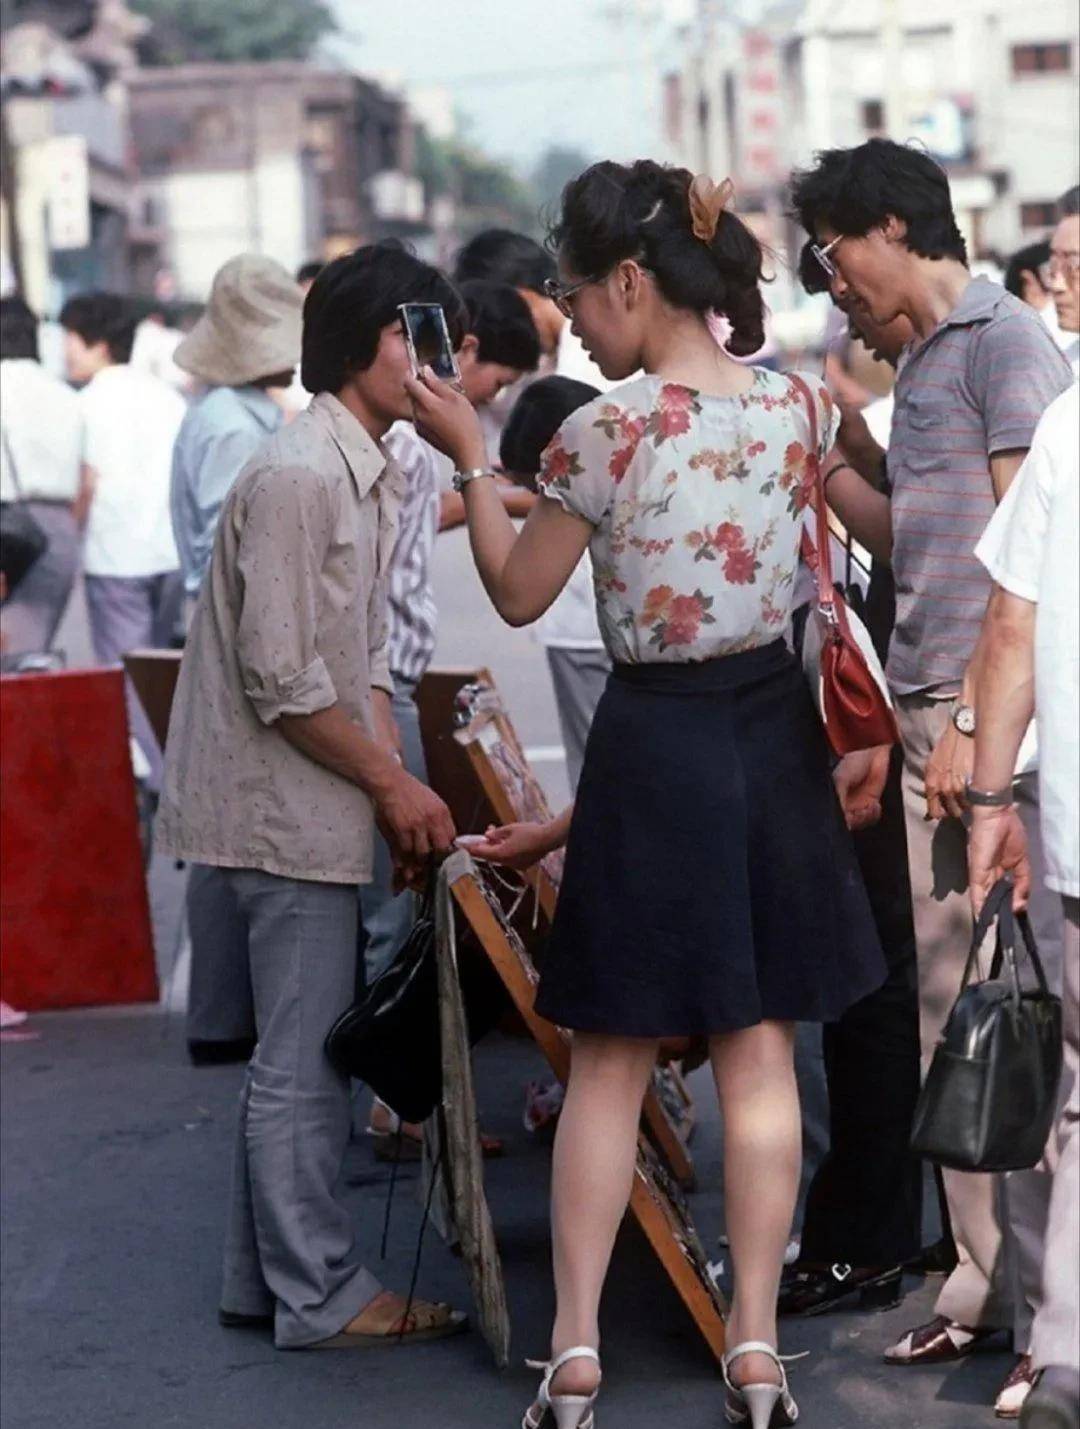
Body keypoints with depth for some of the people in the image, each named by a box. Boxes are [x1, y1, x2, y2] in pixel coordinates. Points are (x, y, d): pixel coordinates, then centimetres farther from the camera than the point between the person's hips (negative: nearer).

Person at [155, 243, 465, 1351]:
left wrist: (394, 778, 5)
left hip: (316, 807, 10)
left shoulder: (372, 473, 13)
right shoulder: (298, 475, -19)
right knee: (305, 1061, -3)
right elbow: (281, 680, -22)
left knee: (297, 1054, 15)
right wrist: (391, 784, -14)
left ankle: (265, 1279, 23)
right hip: (283, 810, -10)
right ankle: (320, 1297, 5)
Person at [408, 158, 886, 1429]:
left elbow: (518, 595, -4)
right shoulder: (797, 406, -2)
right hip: (772, 725, 4)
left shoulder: (606, 431, -16)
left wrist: (468, 454, 3)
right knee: (758, 1051, 9)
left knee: (609, 1059, 7)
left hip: (652, 742, -4)